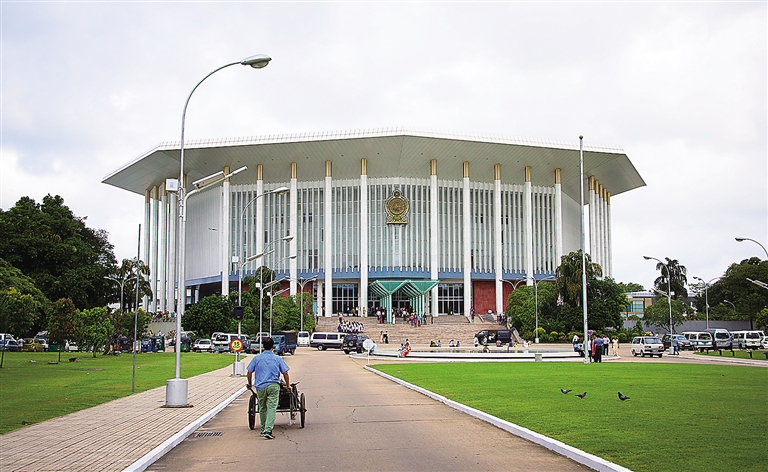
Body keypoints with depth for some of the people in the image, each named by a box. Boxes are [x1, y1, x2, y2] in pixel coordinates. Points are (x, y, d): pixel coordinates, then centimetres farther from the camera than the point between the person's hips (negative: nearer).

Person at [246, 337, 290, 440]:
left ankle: (263, 430, 25)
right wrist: (288, 385, 18)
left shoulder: (256, 358, 6)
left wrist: (250, 384, 21)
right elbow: (285, 373, 5)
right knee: (271, 408, -5)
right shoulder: (278, 359, 5)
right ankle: (268, 431, -16)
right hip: (273, 385, -2)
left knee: (262, 408, 16)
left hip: (260, 386, 2)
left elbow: (249, 372, 5)